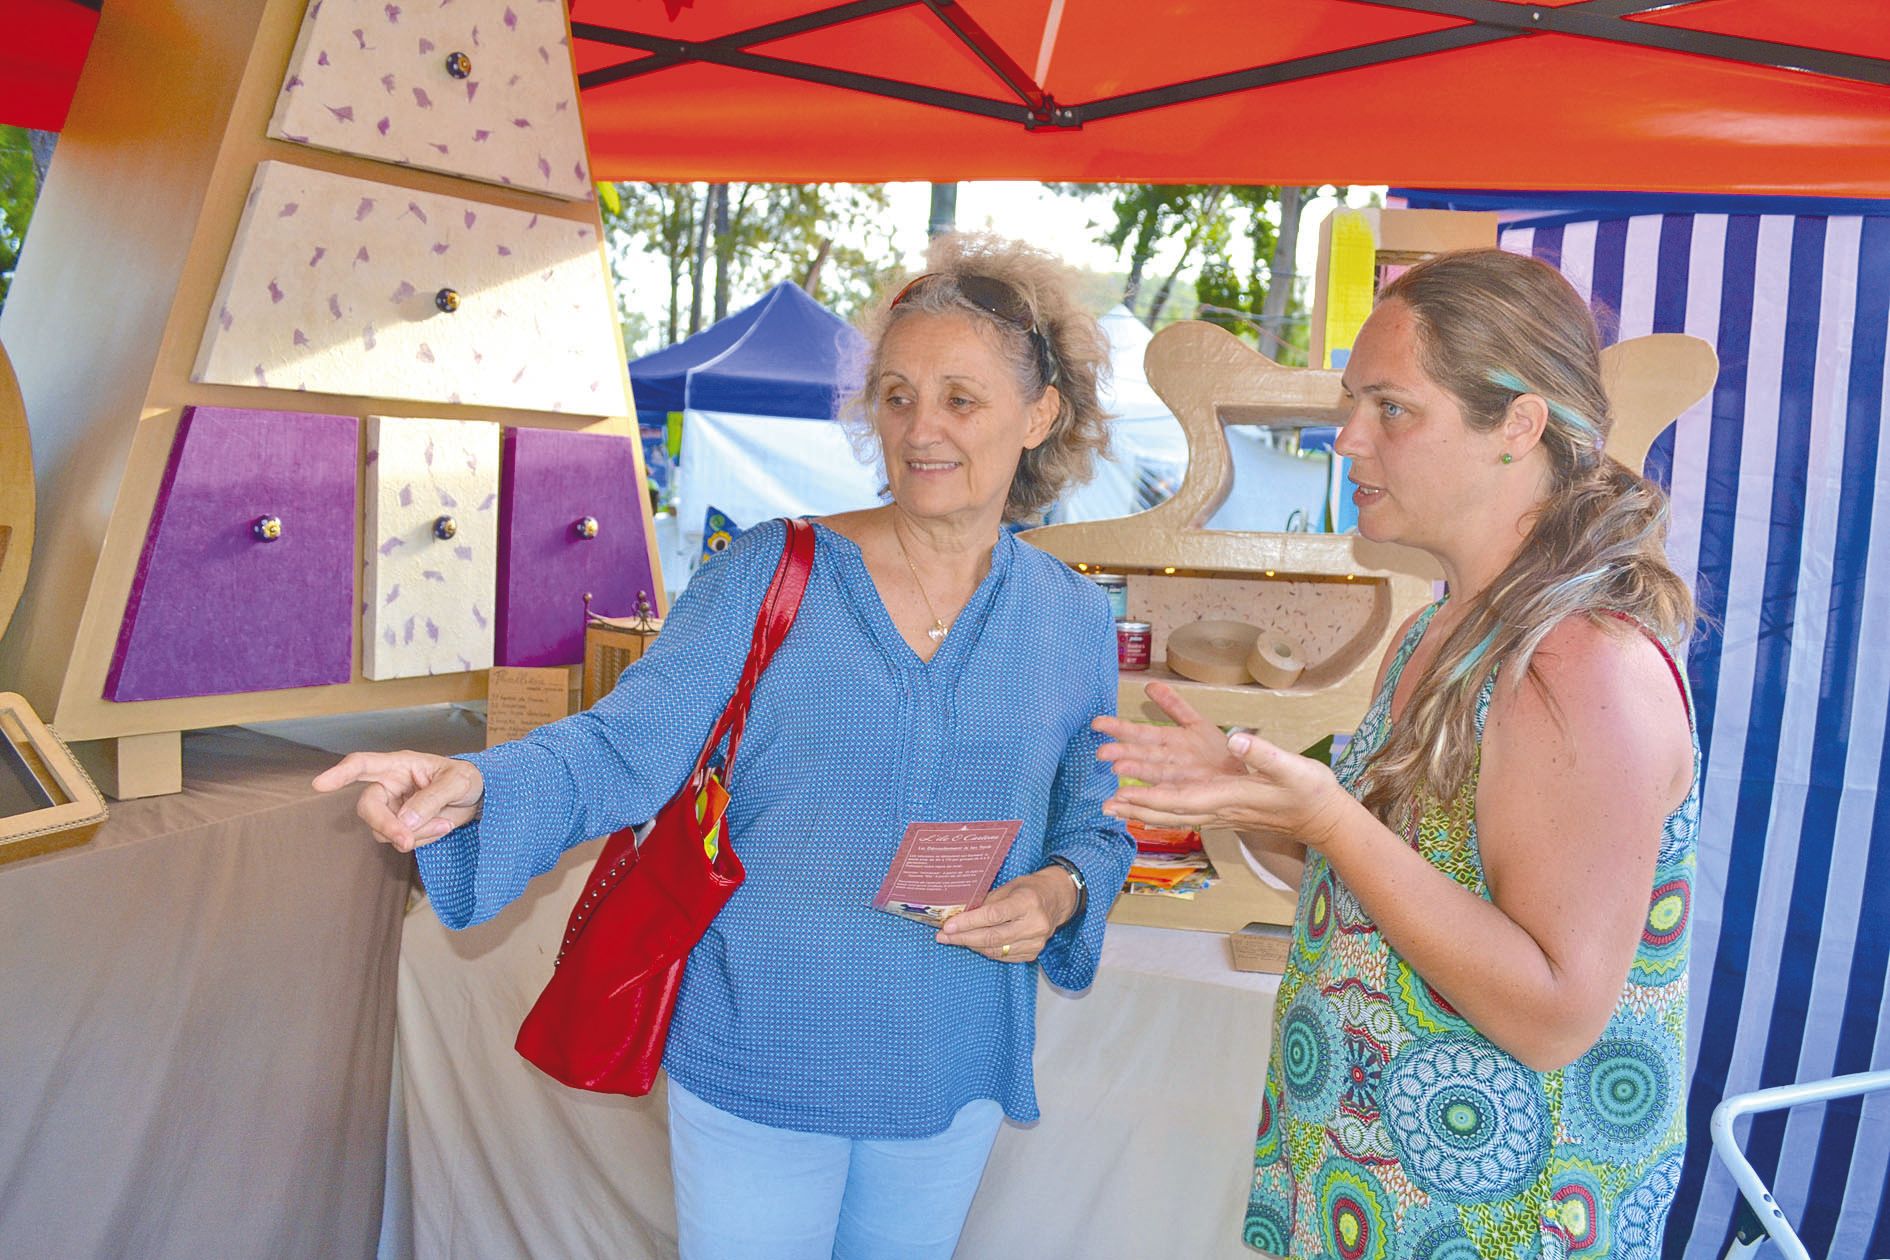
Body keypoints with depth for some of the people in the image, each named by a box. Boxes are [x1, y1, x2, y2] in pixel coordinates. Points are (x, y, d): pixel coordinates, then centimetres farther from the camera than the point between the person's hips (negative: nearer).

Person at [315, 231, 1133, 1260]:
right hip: (757, 1060, -2)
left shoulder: (1074, 622, 0)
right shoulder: (767, 575, -9)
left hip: (951, 1074, 3)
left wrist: (1058, 892, -12)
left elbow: (1098, 824, 9)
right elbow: (628, 743, -14)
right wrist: (474, 784, -32)